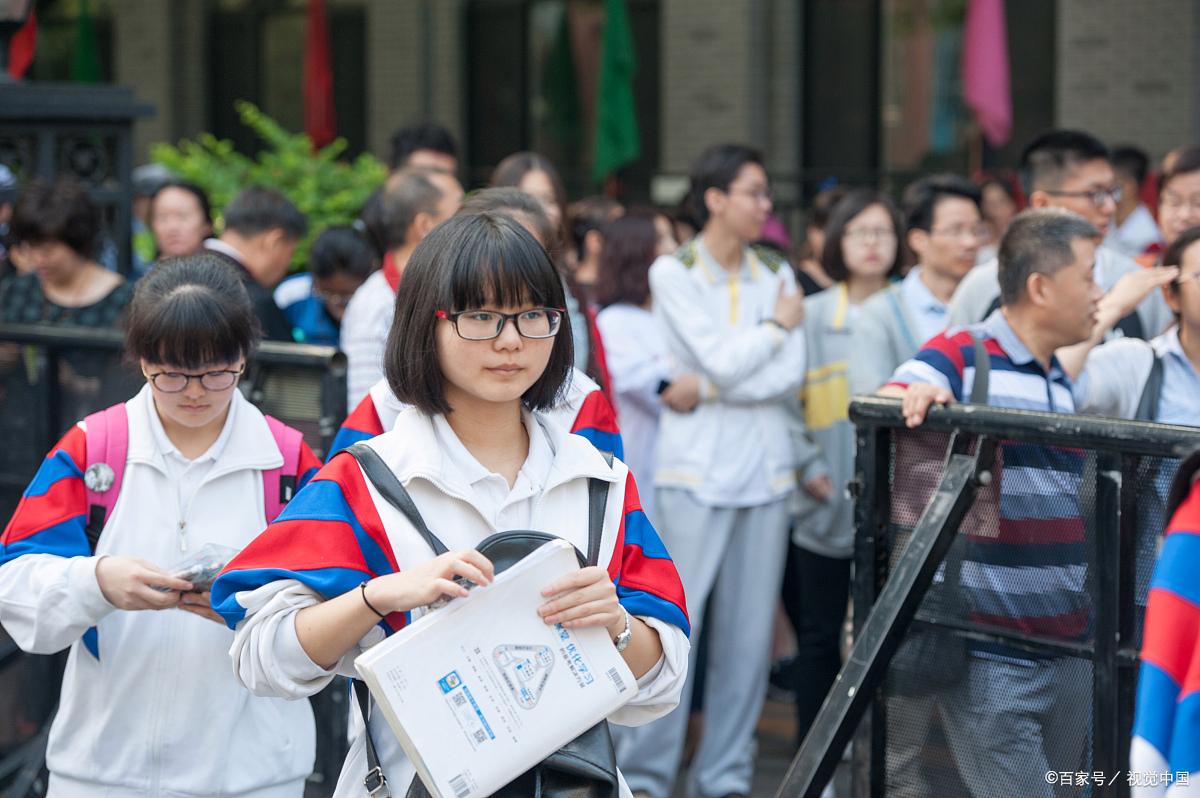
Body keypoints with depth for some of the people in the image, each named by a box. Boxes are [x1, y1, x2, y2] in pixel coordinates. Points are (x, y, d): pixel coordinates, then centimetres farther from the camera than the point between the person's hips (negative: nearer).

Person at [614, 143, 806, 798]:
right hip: (698, 469, -4)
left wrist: (704, 390, -8)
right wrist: (776, 326, 2)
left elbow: (791, 376, -1)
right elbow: (724, 360, -13)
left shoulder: (775, 275, 10)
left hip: (766, 469, 4)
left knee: (749, 629, 5)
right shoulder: (674, 272, -2)